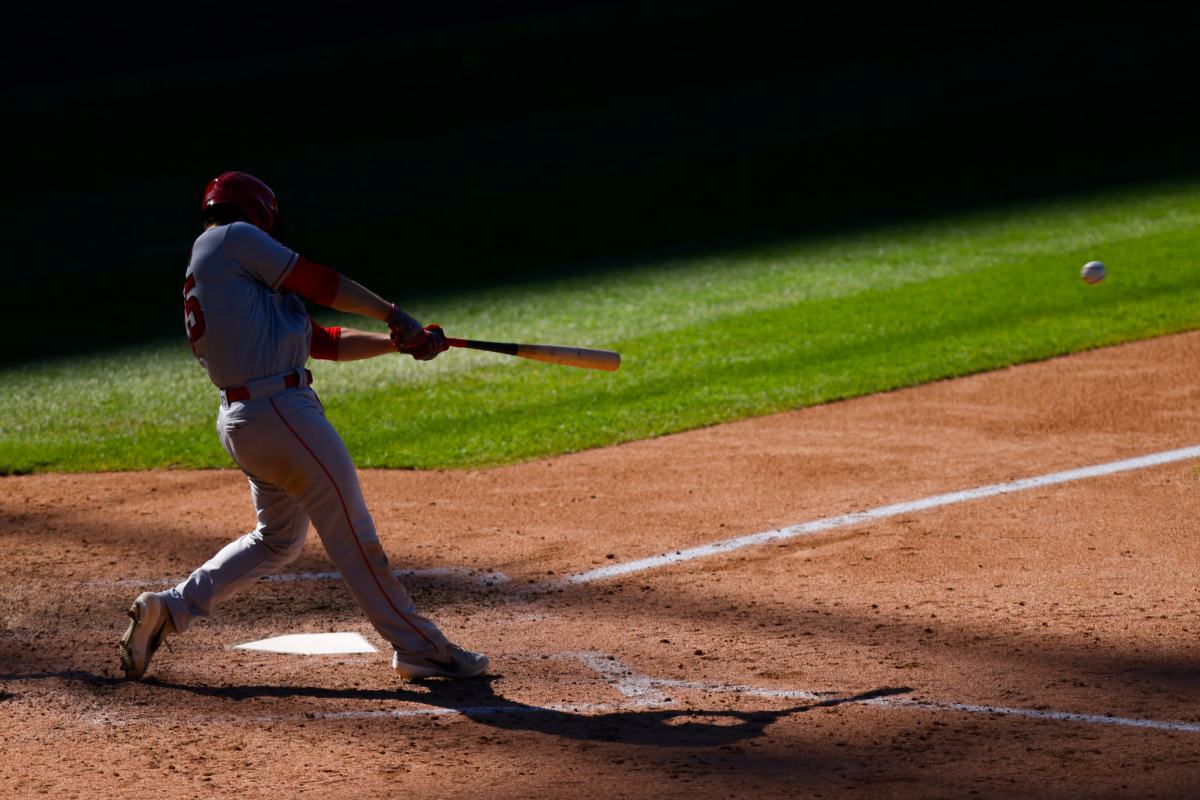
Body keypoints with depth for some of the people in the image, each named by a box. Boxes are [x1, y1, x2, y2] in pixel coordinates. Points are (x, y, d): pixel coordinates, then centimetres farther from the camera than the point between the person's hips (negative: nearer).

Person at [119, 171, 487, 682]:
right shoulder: (233, 238, -2)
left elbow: (327, 343, 21)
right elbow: (318, 283, -3)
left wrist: (398, 343, 14)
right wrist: (393, 314, 8)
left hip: (240, 421, 10)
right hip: (280, 409, -10)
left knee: (279, 539, 22)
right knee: (351, 534, -2)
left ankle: (168, 608, 20)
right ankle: (417, 648, 5)